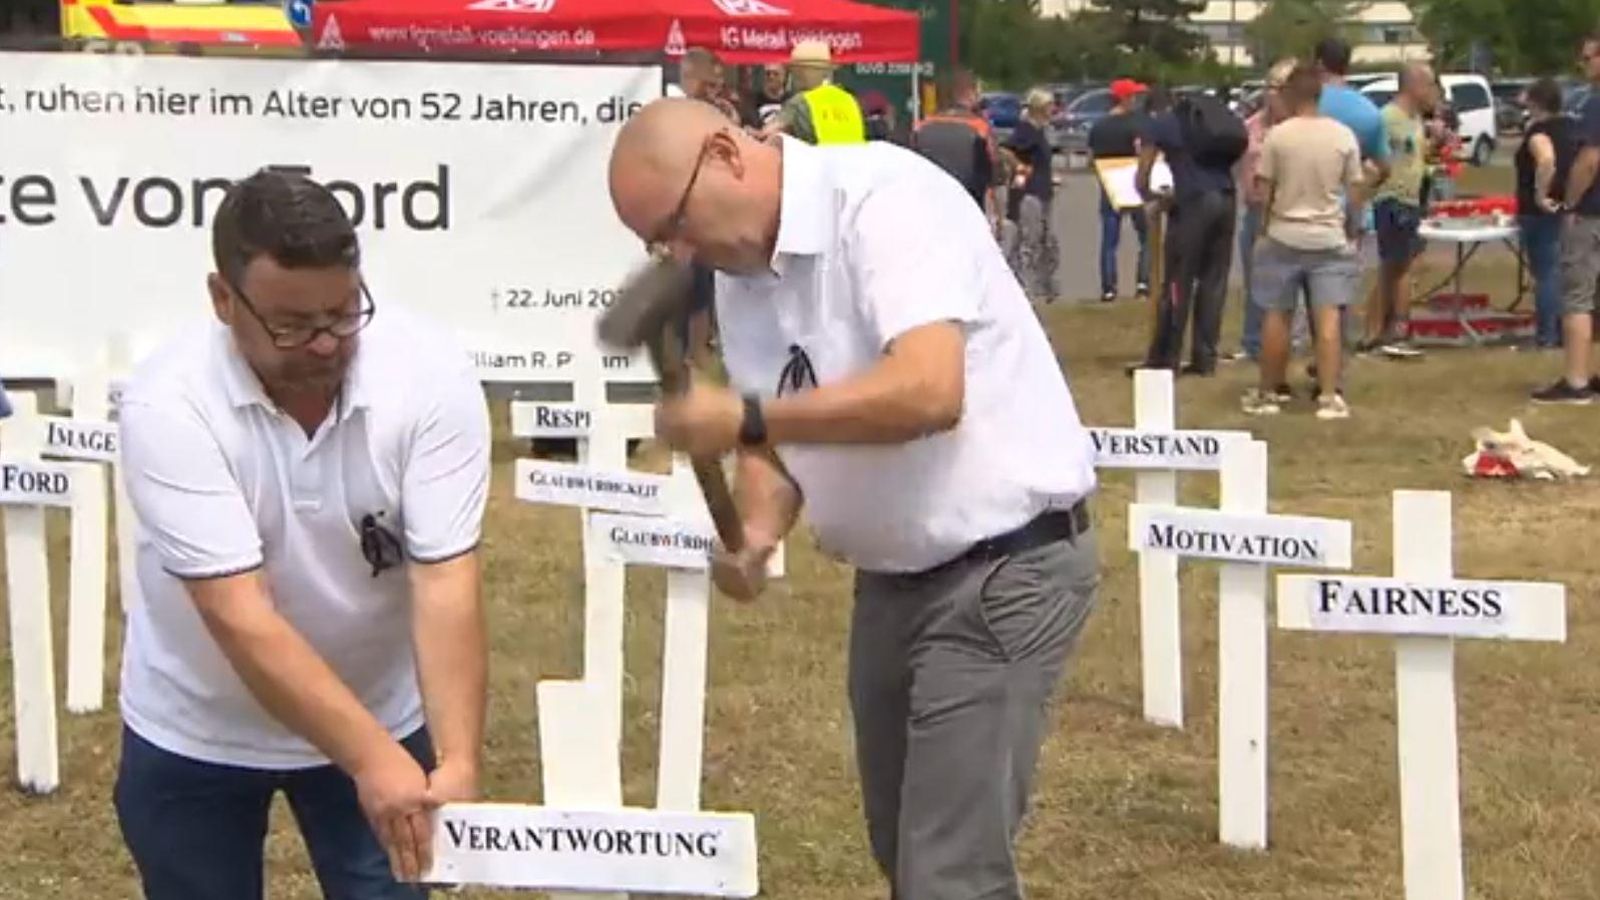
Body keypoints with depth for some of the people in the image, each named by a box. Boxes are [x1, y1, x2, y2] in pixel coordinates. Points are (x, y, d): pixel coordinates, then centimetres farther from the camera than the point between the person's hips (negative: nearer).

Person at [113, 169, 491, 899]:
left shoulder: (430, 375, -21)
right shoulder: (167, 403, -26)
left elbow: (445, 584, -24)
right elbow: (241, 617, -30)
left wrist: (457, 763, -36)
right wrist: (371, 760, -37)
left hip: (380, 716, 1)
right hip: (194, 734, -1)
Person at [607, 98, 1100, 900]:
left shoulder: (885, 197, -20)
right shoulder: (740, 277, 5)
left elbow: (929, 392, -32)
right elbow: (781, 433, 10)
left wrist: (742, 417, -27)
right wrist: (754, 537, -11)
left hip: (1004, 567, -8)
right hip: (890, 578, 9)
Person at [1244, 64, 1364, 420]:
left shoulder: (1278, 135, -7)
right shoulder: (1343, 136, -2)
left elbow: (1263, 189, -3)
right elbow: (1355, 191, 2)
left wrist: (1261, 231, 10)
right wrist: (1353, 230, 15)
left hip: (1283, 237, -1)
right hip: (1330, 238, 1)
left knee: (1276, 317, 9)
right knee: (1328, 317, -1)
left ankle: (1267, 393, 18)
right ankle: (1329, 396, -5)